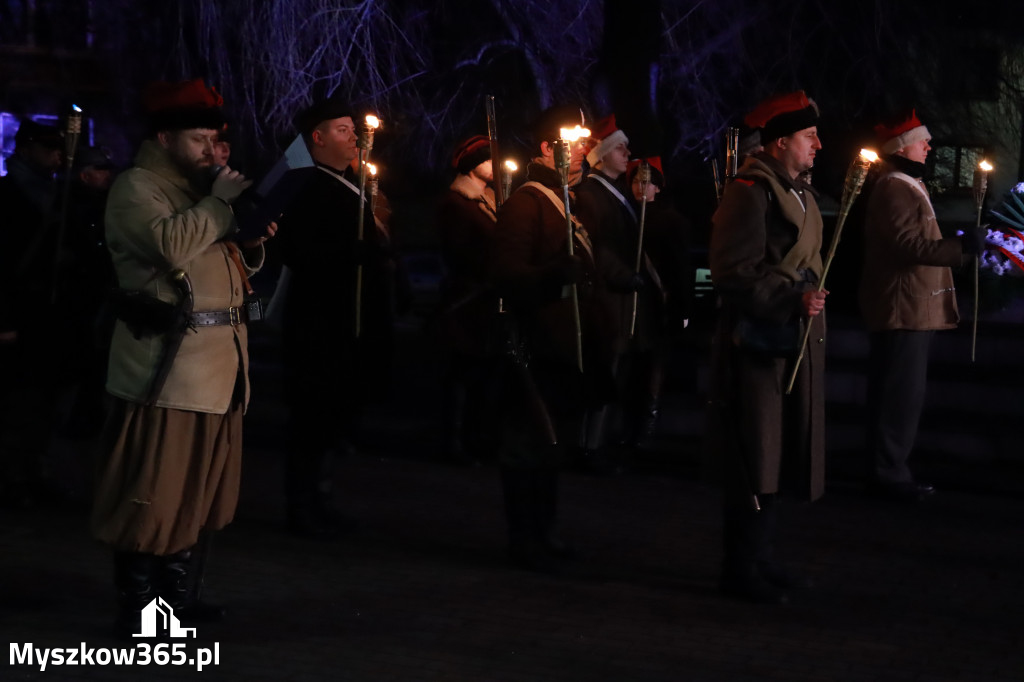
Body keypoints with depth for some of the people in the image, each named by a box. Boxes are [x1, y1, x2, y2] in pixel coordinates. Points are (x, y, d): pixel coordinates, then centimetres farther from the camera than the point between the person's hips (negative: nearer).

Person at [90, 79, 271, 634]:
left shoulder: (200, 189, 23)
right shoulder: (135, 187, -5)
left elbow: (236, 263, 28)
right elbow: (170, 245, -24)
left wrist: (253, 241, 7)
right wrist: (220, 201, -14)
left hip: (217, 359, 9)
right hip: (166, 359, -9)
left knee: (198, 484, 13)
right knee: (153, 487, -8)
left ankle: (177, 591, 22)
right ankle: (135, 607, -3)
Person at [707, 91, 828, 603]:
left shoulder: (798, 192, 16)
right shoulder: (750, 193, -15)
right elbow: (733, 273, -20)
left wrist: (811, 301, 20)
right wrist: (792, 299, -25)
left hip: (793, 344, 10)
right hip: (758, 346, -10)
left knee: (774, 459, 14)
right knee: (753, 462, -4)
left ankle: (759, 557, 23)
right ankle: (742, 568, 4)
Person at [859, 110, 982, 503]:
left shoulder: (906, 186, 21)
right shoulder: (893, 189, -14)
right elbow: (910, 245, -24)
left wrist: (959, 250, 21)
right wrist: (962, 247, -27)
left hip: (911, 307, 11)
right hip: (903, 308, -11)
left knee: (901, 393, 13)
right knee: (902, 394, -10)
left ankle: (889, 469, 19)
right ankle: (888, 473, -6)